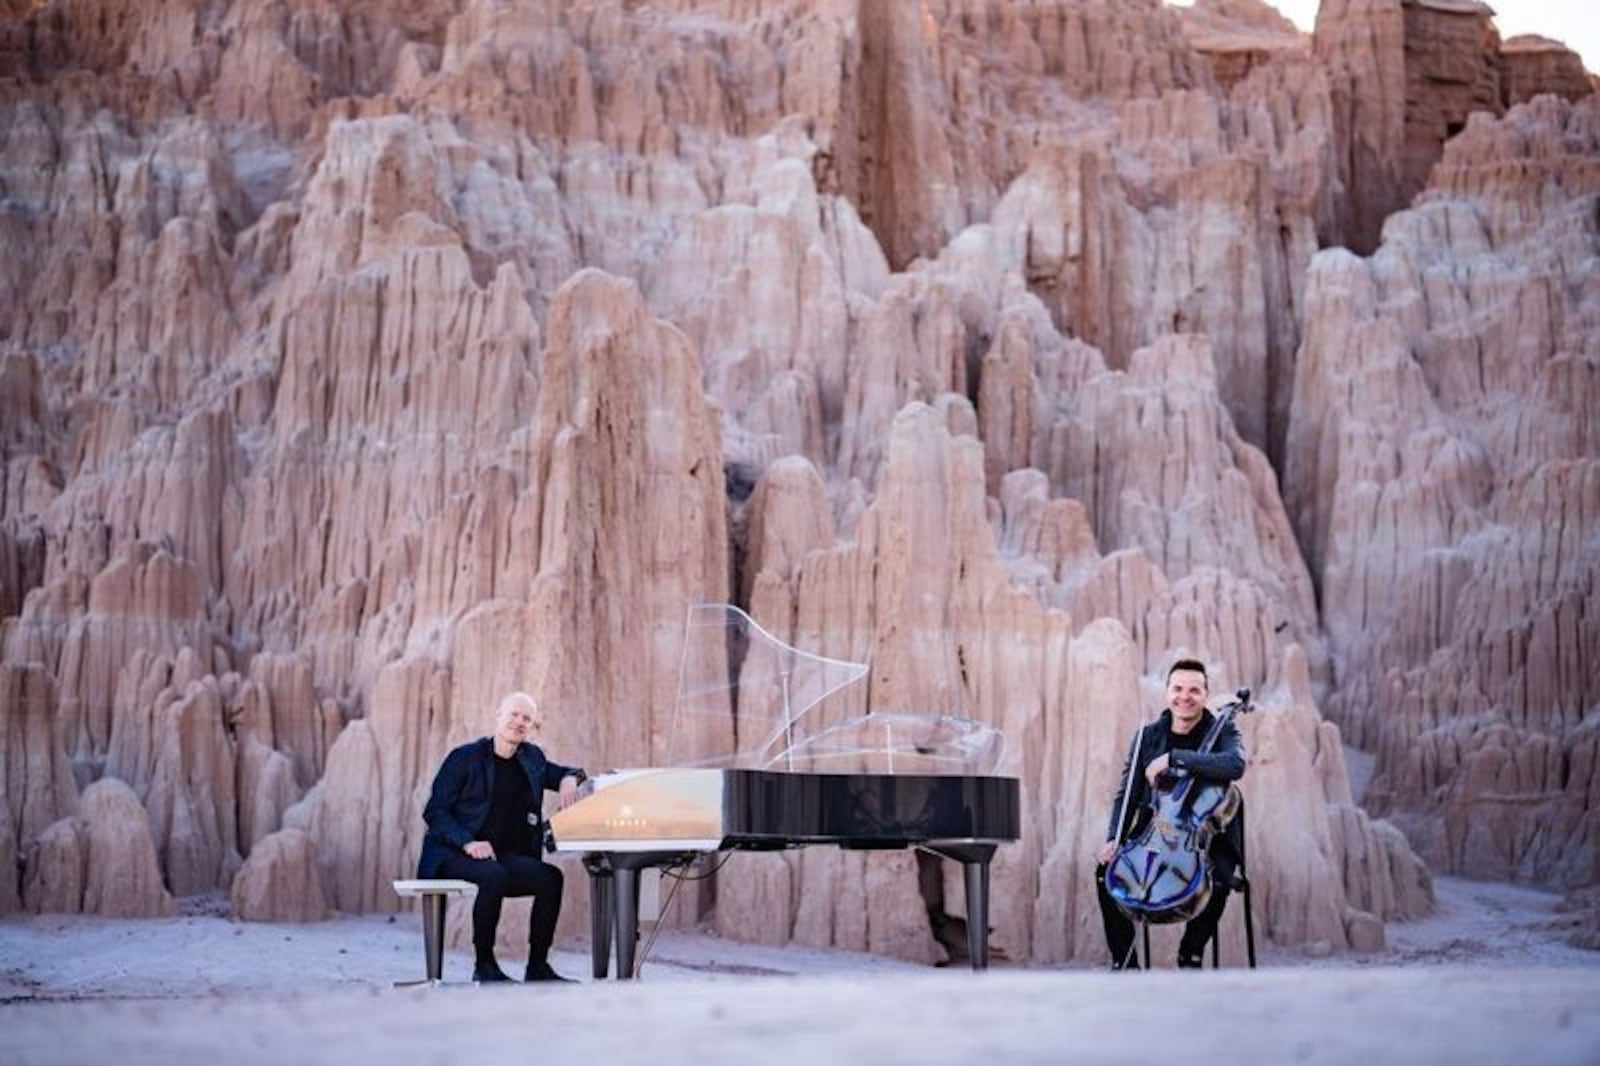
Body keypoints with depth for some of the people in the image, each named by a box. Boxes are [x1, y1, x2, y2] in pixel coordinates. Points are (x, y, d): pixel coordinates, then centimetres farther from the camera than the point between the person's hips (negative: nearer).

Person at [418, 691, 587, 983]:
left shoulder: (532, 758, 13)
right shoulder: (465, 758, -3)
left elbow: (562, 773, 31)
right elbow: (434, 811, -6)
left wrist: (569, 779, 4)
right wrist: (468, 842, -21)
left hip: (503, 855, 5)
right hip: (452, 855, -5)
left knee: (551, 877, -22)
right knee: (495, 876, -37)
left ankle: (537, 967, -12)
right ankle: (484, 965, -22)